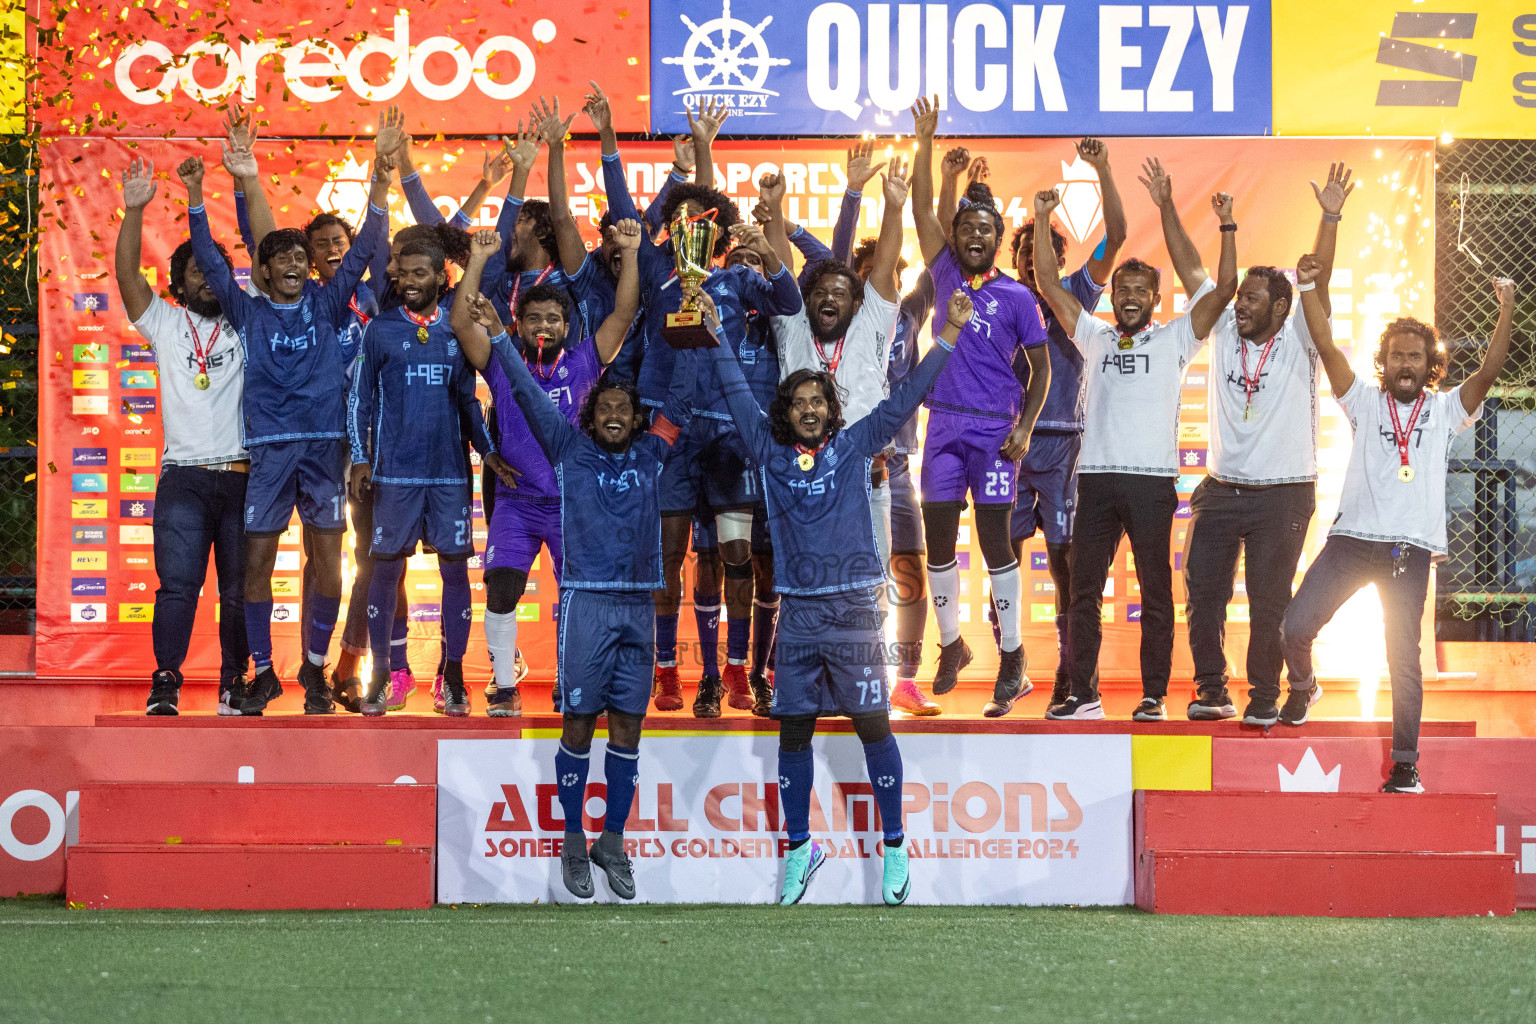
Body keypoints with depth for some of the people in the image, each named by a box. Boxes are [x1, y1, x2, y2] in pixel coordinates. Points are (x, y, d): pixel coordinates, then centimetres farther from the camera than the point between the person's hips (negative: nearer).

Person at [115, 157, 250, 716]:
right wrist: (134, 210, -15)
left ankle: (234, 684, 11)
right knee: (177, 584, -11)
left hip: (244, 476, 1)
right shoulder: (165, 324, 12)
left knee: (239, 589, 3)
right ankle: (165, 684, -10)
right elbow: (127, 275, -1)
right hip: (184, 477, -1)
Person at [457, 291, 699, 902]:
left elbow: (680, 400, 13)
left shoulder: (650, 455, 12)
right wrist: (497, 335, 3)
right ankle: (573, 840, 7)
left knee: (627, 728, 4)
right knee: (579, 724, -2)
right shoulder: (570, 450, 7)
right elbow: (529, 395, 5)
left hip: (638, 604, 3)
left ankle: (612, 841, 11)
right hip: (586, 600, -2)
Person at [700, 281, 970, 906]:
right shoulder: (770, 452, 9)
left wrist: (949, 334, -6)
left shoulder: (854, 448, 4)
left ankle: (894, 848, 5)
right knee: (794, 732, 7)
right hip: (797, 612, 2)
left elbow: (904, 398, 1)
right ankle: (800, 847, 18)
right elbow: (738, 396, 14)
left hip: (853, 607, -2)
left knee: (873, 725, -1)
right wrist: (717, 333, 13)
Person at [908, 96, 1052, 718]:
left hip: (995, 430, -3)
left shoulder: (1017, 297, 1)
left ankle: (1012, 658, -4)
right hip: (944, 426, 3)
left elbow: (1041, 366, 3)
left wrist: (1025, 428, -9)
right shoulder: (946, 277, 8)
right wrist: (924, 141, -2)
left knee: (995, 539, -7)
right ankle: (951, 645, 19)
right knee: (938, 537, 4)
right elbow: (922, 211, 4)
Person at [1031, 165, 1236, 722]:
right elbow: (1050, 284, 14)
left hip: (1152, 478, -3)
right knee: (1083, 587, 3)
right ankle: (1083, 693, 9)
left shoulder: (1173, 340, 10)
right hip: (1097, 477, 3)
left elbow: (1222, 288, 0)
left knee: (1156, 591, -1)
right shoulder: (1096, 338, 18)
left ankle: (1154, 696, 3)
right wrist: (1042, 219, 6)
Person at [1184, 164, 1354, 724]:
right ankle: (1210, 690, 11)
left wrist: (1330, 218, -26)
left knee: (1269, 602, -1)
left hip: (1282, 493, -4)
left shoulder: (1298, 340, -3)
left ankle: (1264, 697, 8)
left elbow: (1318, 282, -15)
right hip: (1220, 488, 4)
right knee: (1203, 590, 2)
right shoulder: (1224, 331, 6)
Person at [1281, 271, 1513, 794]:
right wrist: (1308, 287, -8)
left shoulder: (1445, 409, 10)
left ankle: (1406, 764, 4)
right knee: (1295, 627, -7)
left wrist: (1506, 311, -16)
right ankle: (1303, 688, 25)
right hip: (1351, 537, 1)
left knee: (1404, 658, -1)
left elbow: (1489, 371, -4)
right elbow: (1326, 346, 2)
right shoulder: (1365, 401, 11)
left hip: (1411, 549, -1)